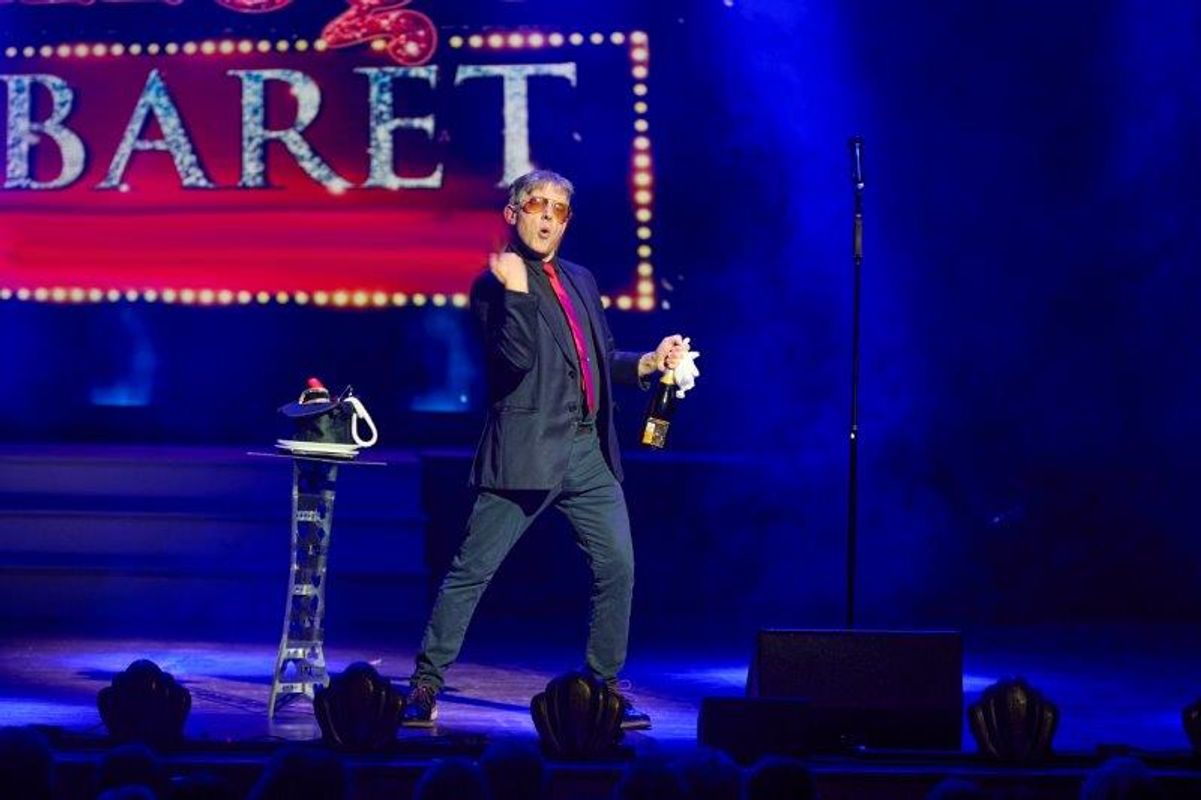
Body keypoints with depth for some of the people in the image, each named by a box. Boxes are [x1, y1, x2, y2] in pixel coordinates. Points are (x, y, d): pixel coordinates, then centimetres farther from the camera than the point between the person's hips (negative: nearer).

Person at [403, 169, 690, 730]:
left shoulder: (580, 281, 19)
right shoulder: (495, 285, -3)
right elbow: (516, 360, -17)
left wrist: (649, 362, 8)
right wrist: (516, 291, -19)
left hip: (588, 452, 6)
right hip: (527, 451, -6)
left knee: (617, 566, 1)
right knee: (471, 571, -3)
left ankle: (606, 688, 12)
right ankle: (425, 684, 3)